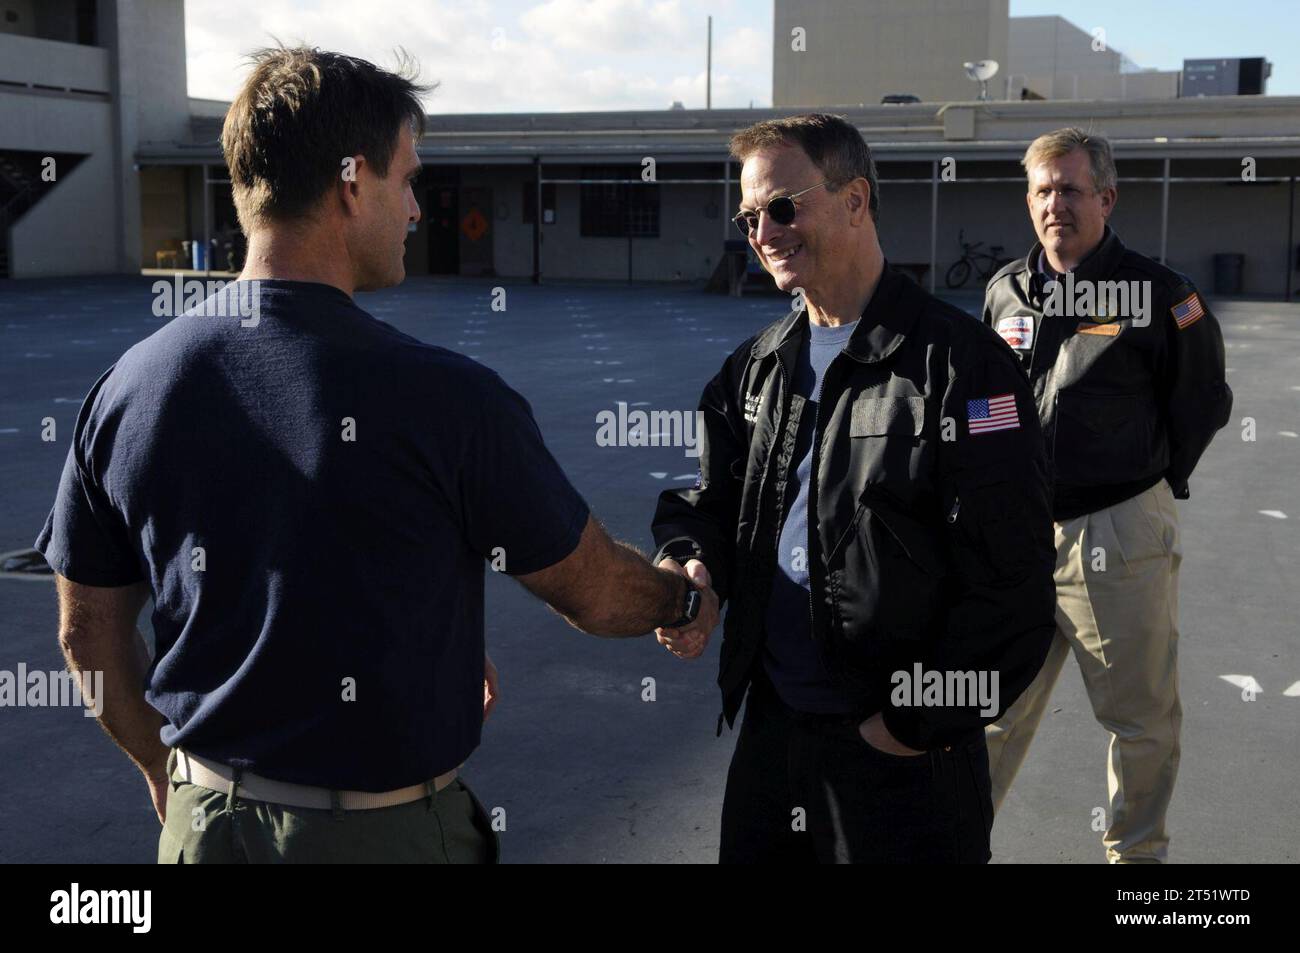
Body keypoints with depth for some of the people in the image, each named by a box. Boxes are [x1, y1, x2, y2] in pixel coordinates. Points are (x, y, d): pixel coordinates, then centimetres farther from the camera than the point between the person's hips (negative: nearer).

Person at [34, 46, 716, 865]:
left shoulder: (127, 385, -8)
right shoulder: (445, 398, -21)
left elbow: (90, 630, 3)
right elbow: (597, 595, -8)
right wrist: (688, 599, 14)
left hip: (207, 821, 4)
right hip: (390, 828, -3)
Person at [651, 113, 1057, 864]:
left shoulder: (960, 363, -13)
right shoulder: (759, 365, 10)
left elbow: (1011, 580, -15)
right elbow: (712, 498, 15)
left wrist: (917, 723, -13)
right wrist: (690, 564, -8)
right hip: (770, 725, 6)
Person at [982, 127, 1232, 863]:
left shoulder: (1159, 293, -5)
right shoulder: (1006, 292, 8)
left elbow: (1204, 402, 4)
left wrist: (1155, 482, 4)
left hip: (1120, 538, -3)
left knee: (1143, 717, 8)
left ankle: (1137, 850, 27)